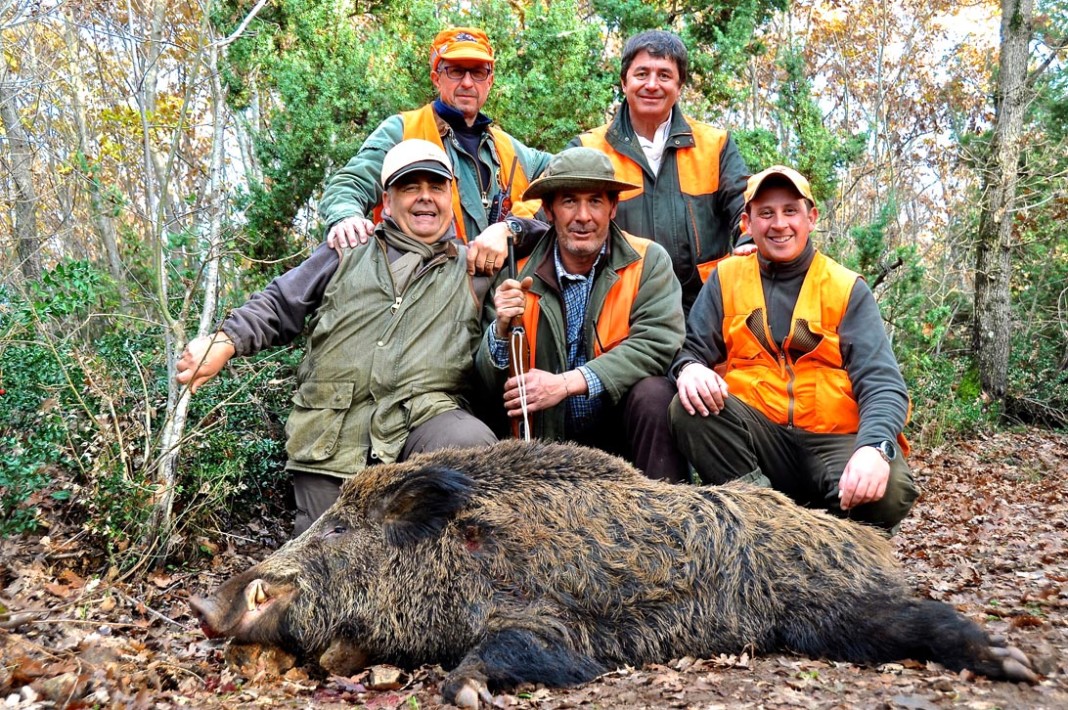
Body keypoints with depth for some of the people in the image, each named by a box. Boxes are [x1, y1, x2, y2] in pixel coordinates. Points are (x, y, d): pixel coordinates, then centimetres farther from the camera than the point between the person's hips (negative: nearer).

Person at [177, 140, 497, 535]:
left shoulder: (473, 269, 17)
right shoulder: (350, 252, 18)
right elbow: (280, 305, 16)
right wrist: (223, 344, 1)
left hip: (423, 422, -1)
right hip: (330, 442, 1)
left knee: (474, 444, -33)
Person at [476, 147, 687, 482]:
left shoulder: (649, 261, -2)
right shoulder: (518, 276, 0)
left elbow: (659, 342, -16)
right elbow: (492, 387, 2)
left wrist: (567, 383, -22)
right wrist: (502, 329, -19)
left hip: (626, 429, 0)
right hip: (549, 439, 0)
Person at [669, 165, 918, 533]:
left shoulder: (846, 288, 4)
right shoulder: (726, 278, 9)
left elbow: (882, 383, -7)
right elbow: (691, 347, 3)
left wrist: (874, 446, -28)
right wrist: (690, 368, -24)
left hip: (833, 441, 0)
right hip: (755, 438, 1)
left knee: (890, 490, -31)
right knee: (689, 406, -27)